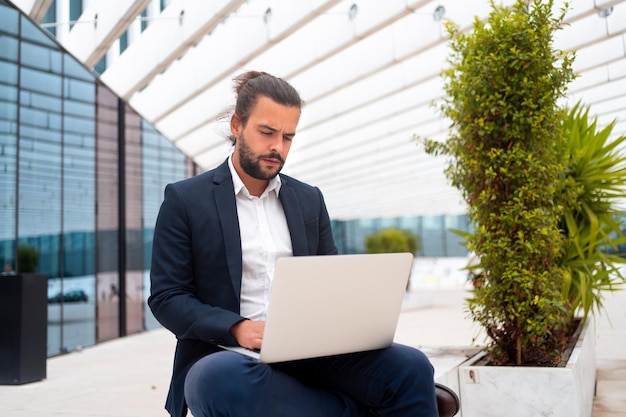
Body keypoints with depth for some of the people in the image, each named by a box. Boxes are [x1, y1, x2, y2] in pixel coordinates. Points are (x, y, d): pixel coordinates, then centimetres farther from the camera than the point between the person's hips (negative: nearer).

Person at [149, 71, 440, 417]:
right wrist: (237, 327, -22)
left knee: (410, 367, -27)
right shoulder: (185, 199, 1)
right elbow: (166, 297, -3)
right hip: (225, 355, -1)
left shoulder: (309, 199, 14)